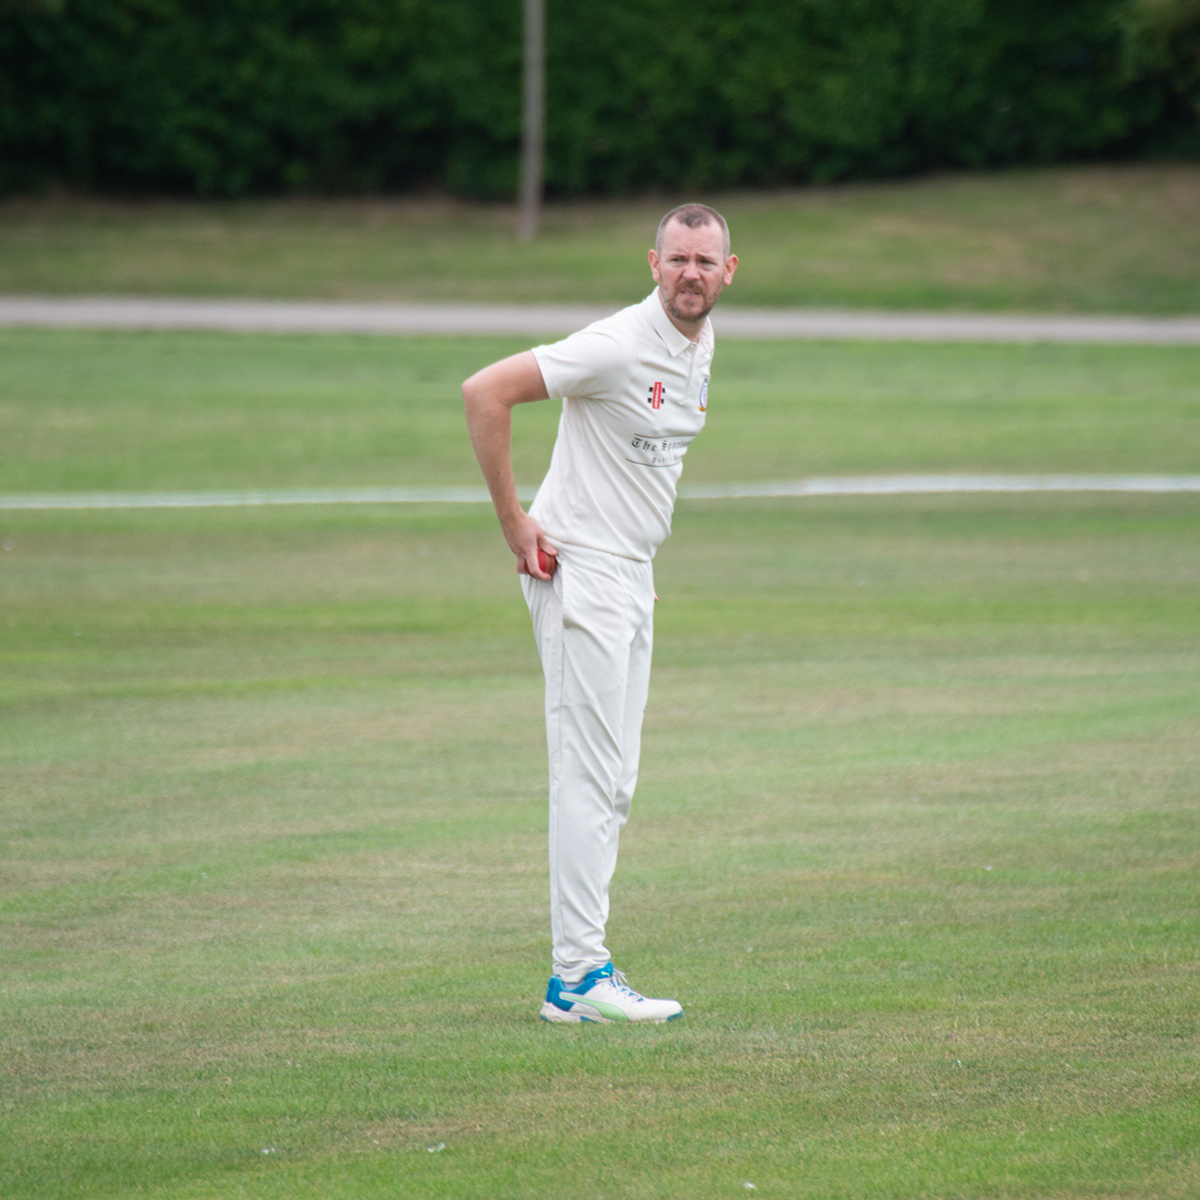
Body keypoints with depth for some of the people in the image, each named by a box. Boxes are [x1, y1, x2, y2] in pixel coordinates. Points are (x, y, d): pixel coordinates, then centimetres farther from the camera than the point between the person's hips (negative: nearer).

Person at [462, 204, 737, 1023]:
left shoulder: (703, 345, 9)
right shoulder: (619, 346, -19)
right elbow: (485, 393, -23)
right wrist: (515, 526, -19)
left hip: (633, 579, 9)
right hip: (580, 573, -9)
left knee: (613, 784, 10)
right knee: (590, 778, -10)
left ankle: (581, 971, 15)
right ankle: (578, 974, -9)